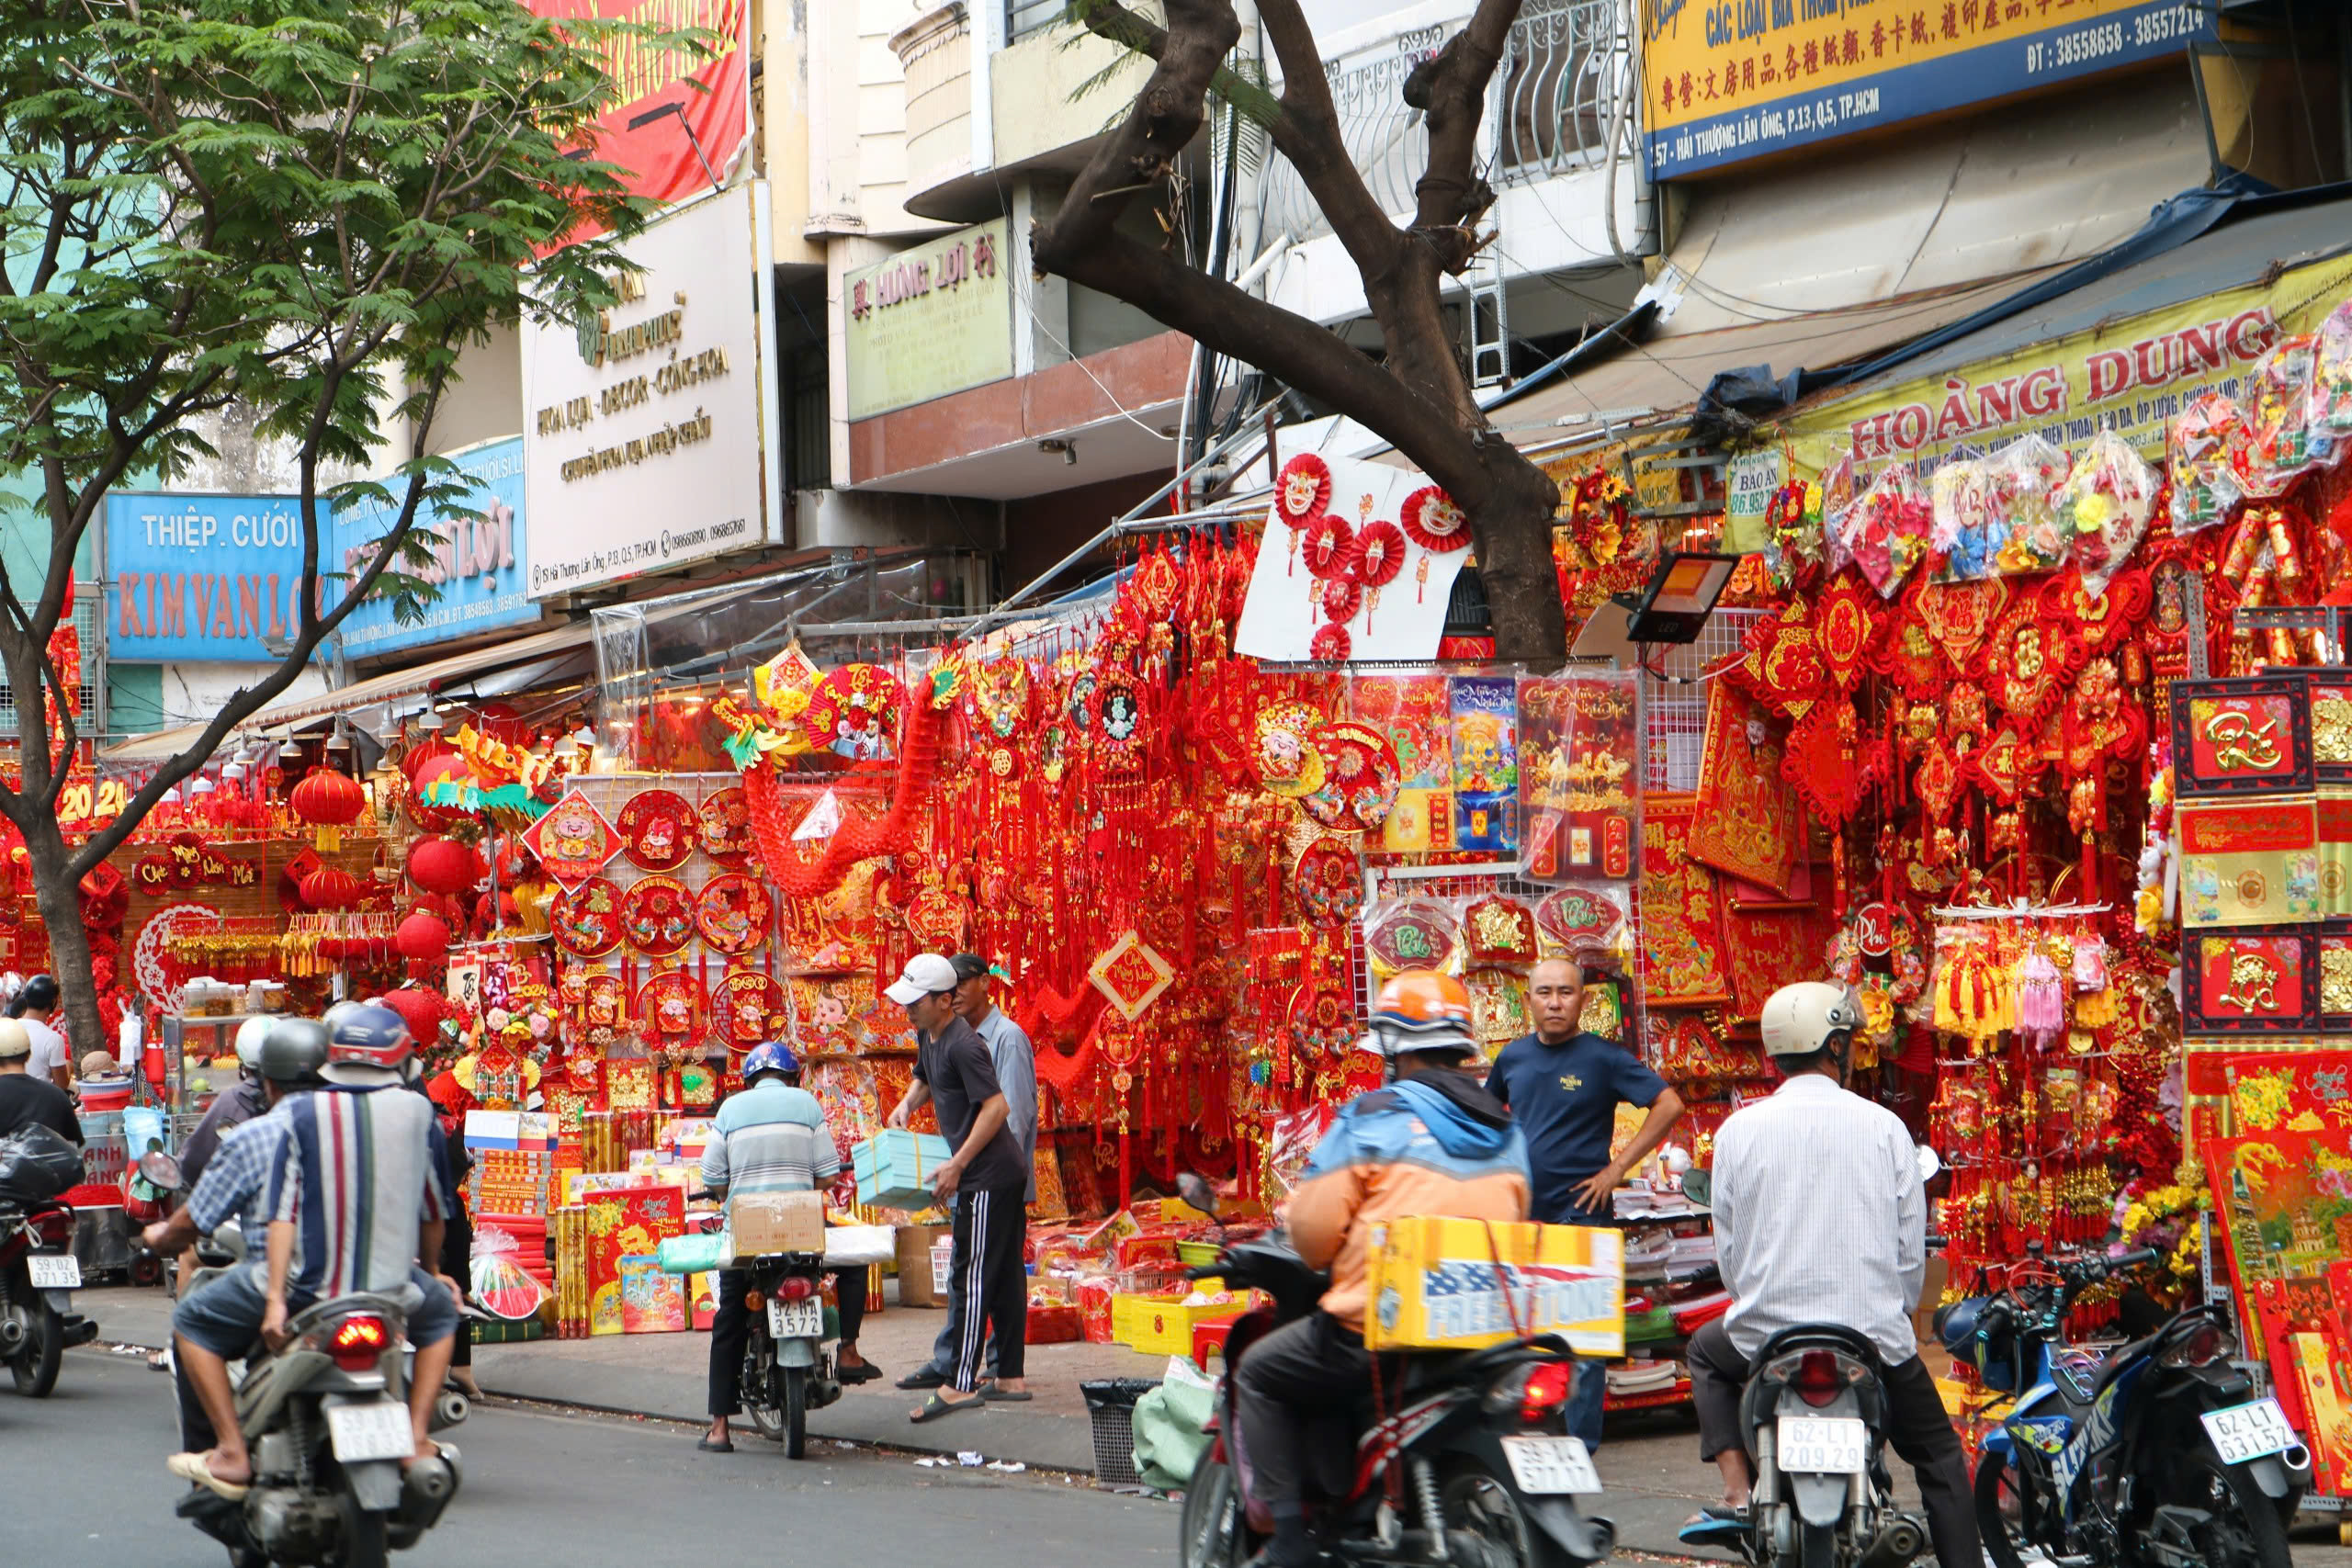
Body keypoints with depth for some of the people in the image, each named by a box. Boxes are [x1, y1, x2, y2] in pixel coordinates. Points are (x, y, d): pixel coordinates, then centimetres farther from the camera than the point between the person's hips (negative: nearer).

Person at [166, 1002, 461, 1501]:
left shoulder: (298, 1114, -2)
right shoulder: (418, 1112, 3)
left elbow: (284, 1212, -9)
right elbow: (433, 1215, 11)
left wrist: (275, 1299, -12)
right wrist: (429, 1270, 30)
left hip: (307, 1280, -2)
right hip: (390, 1286, 2)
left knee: (193, 1321, 19)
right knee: (439, 1313, 35)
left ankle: (232, 1452, 7)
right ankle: (416, 1437, 19)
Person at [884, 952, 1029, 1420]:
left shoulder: (963, 1045, -18)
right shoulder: (928, 1036, 12)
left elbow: (997, 1106, -24)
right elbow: (924, 1078, 33)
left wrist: (957, 1164, -22)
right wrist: (906, 1105, 12)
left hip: (987, 1176, -10)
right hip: (1008, 1174, 10)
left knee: (971, 1276, -11)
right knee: (1004, 1275, 12)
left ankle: (961, 1385, -12)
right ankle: (1011, 1376, 18)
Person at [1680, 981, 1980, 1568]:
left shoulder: (1738, 1129, -2)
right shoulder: (1884, 1127, -2)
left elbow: (1728, 1247, 4)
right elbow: (1911, 1247, 2)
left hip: (1766, 1334, 0)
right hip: (1876, 1337, 0)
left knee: (1707, 1350, 33)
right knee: (1938, 1454, 21)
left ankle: (1737, 1491, 15)